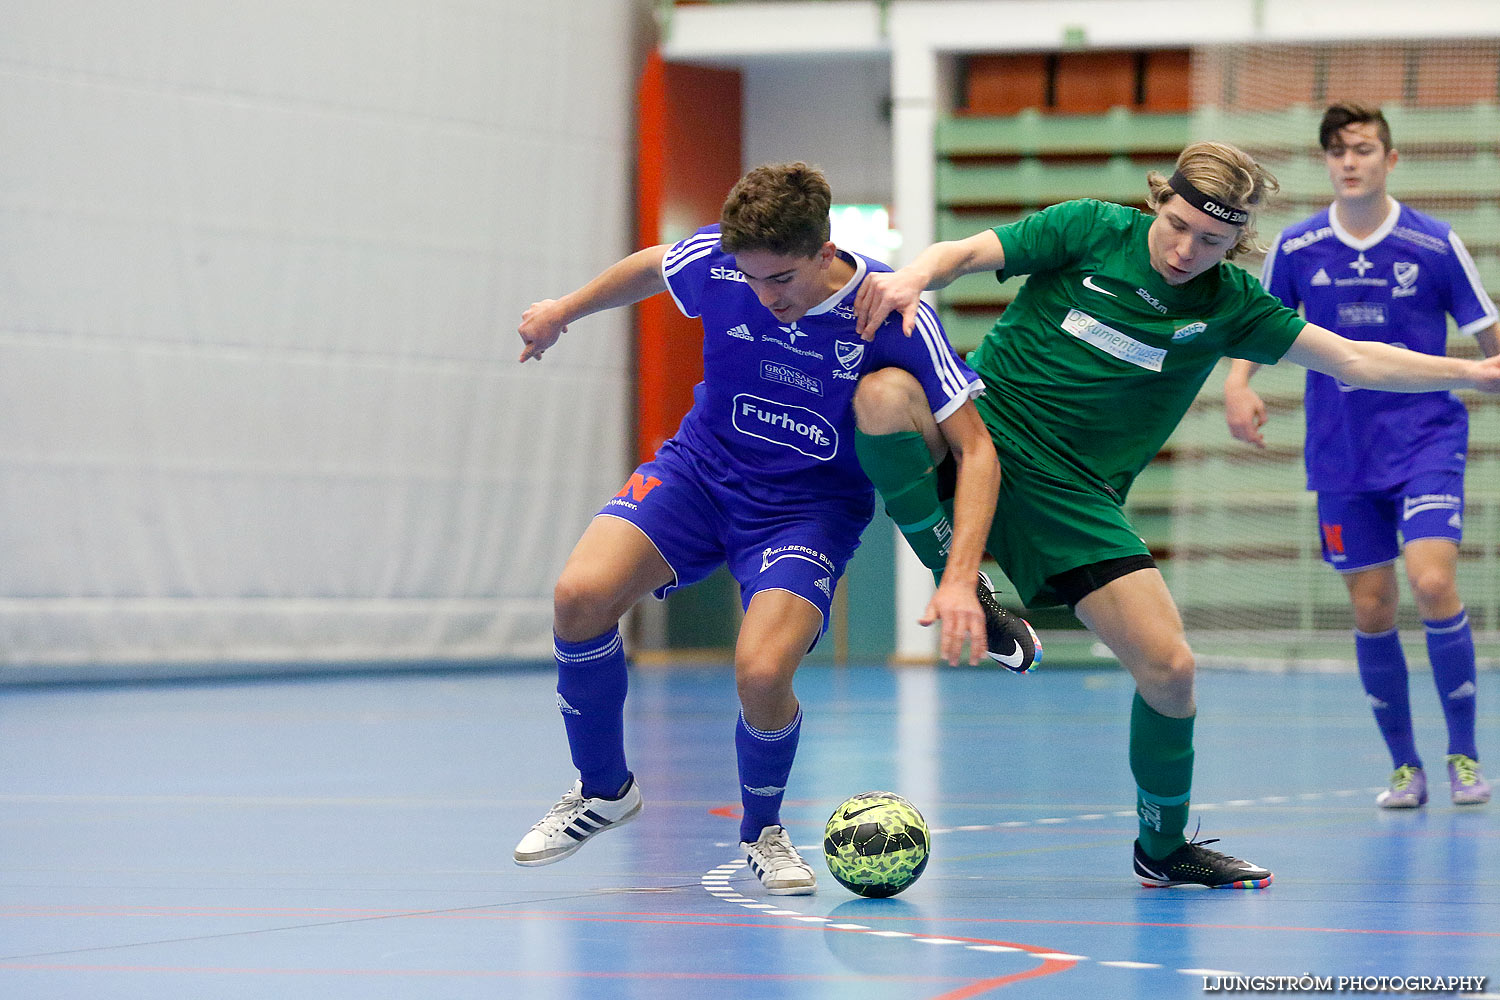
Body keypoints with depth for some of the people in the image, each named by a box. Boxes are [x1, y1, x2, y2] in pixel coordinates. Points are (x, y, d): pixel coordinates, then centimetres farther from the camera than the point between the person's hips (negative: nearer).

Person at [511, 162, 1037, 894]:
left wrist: (960, 579, -30)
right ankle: (603, 791, 6)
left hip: (811, 503, -3)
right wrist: (564, 312, 25)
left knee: (761, 673, -26)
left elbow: (975, 449, -20)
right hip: (701, 469, 3)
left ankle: (762, 831, 8)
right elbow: (651, 267, 9)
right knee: (580, 597, -20)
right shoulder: (718, 258, -17)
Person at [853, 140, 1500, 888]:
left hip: (1070, 492, 2)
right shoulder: (1091, 231, -6)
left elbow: (1356, 360, 6)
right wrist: (912, 280, -28)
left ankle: (1162, 848, 18)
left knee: (1168, 667, -8)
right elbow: (962, 255, -6)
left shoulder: (1228, 304, 1)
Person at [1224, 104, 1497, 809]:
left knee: (1432, 585, -19)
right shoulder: (1295, 249, 1)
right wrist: (1237, 384, -5)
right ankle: (1404, 765, 16)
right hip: (1341, 455, 2)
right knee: (1371, 611, 2)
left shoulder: (1436, 244, -5)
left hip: (1426, 439, -2)